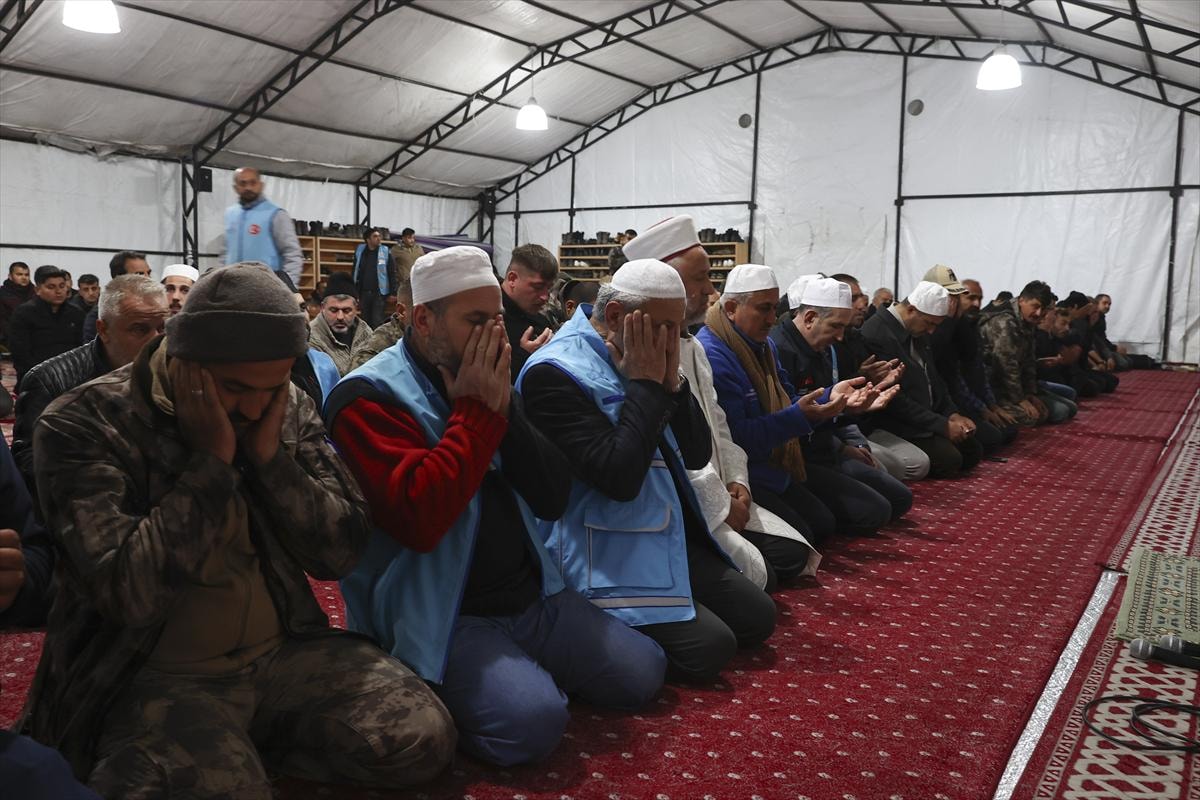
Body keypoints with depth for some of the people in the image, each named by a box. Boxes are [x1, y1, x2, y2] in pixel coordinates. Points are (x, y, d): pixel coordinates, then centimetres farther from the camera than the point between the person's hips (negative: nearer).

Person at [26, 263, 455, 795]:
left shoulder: (290, 409, 1)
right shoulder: (84, 424, -12)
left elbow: (343, 554, -3)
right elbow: (129, 594, -23)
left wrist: (271, 456, -15)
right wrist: (210, 462, -21)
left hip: (286, 652, 5)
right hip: (156, 676, -5)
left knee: (423, 739, -13)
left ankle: (241, 743, 6)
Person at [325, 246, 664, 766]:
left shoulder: (487, 383, 7)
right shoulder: (369, 397, -13)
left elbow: (554, 499, 1)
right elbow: (419, 519, -28)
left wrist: (505, 409, -12)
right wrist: (476, 412, -20)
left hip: (532, 596, 7)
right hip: (443, 616, -7)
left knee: (642, 672, 4)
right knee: (533, 720, -27)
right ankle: (435, 690, 2)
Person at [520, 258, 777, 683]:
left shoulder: (645, 364, 8)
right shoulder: (556, 372, -19)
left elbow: (698, 454, 7)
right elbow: (619, 477, -26)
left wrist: (671, 380, -7)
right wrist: (646, 385, -18)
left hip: (670, 538, 9)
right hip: (605, 554, -9)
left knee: (757, 616, 8)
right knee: (709, 647, -18)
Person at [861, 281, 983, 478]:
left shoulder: (917, 331, 7)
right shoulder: (876, 335, -23)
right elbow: (894, 399, -23)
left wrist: (952, 414, 4)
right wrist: (942, 425, -18)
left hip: (931, 415, 9)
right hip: (901, 425, -9)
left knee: (973, 452, 5)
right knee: (950, 461, -19)